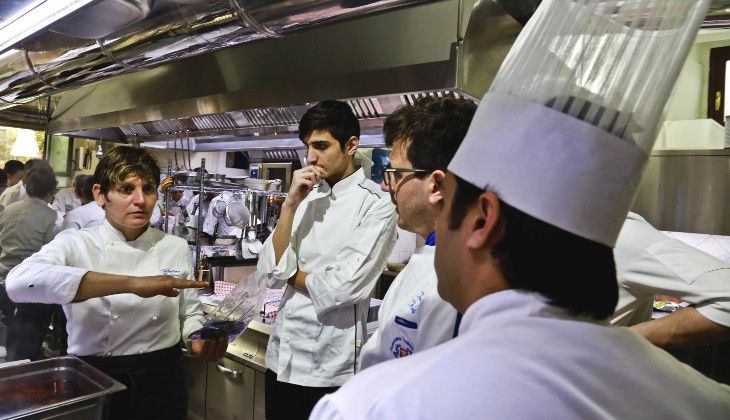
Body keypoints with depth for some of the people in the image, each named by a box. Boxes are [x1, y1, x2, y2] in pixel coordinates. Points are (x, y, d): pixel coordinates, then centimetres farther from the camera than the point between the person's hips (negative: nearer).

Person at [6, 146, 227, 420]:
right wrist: (130, 283, -39)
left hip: (161, 380, 2)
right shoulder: (75, 244, -9)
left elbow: (189, 314, 6)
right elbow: (19, 282, -29)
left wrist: (202, 341, -18)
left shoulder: (176, 248, 0)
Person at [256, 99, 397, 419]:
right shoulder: (306, 197, 6)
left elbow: (342, 287, -20)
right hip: (280, 356, 6)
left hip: (330, 367, -5)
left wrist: (291, 275, -3)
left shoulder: (377, 204, -11)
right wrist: (290, 204, -12)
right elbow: (270, 275, -4)